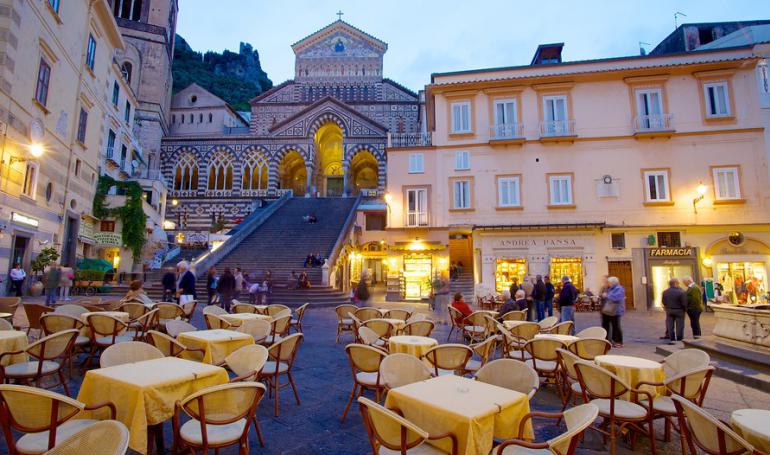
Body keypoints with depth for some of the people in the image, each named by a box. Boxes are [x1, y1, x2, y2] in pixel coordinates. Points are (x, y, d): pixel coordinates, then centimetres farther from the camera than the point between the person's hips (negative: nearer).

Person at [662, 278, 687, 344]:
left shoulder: (665, 292, -2)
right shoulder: (681, 292, -17)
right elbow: (684, 303, -14)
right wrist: (685, 309, 3)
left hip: (669, 311, 4)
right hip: (679, 310, -4)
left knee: (670, 326, 9)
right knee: (679, 326, 5)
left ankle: (672, 339, 12)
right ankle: (679, 339, 10)